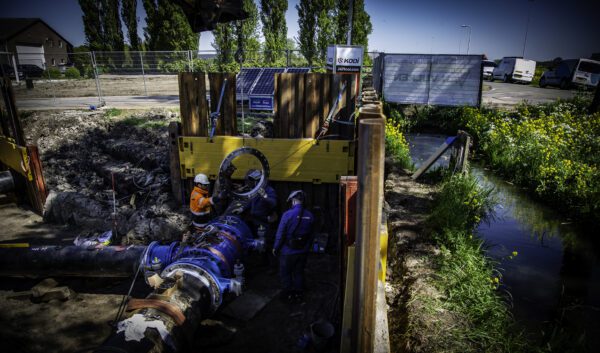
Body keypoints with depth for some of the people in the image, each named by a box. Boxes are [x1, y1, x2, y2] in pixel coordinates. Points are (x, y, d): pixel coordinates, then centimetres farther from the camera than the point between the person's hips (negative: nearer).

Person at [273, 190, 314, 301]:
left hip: (288, 251, -4)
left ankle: (288, 293, 25)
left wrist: (275, 248, -2)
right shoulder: (310, 216, -7)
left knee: (285, 273, 16)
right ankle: (298, 293, 31)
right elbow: (311, 235, 0)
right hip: (303, 251, 4)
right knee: (299, 273, 20)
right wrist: (307, 247, 15)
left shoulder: (287, 214, -20)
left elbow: (280, 234, -16)